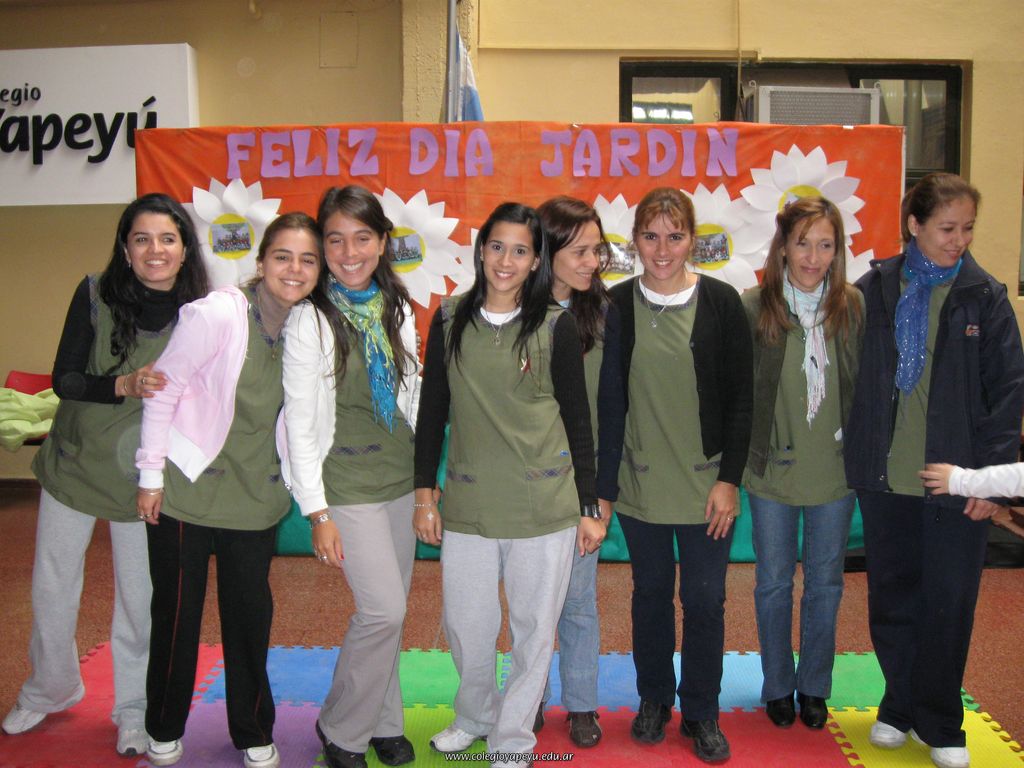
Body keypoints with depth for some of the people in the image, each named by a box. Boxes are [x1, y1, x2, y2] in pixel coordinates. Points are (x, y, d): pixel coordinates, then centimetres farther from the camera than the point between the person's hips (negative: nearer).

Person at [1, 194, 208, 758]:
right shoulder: (95, 296, -11)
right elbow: (63, 379, -13)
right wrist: (126, 385, -28)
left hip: (143, 476, -1)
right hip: (76, 463, 1)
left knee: (139, 596, 7)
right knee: (51, 587, 14)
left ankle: (134, 711, 28)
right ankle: (49, 690, 40)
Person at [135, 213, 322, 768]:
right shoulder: (218, 313, -18)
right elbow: (163, 388, -12)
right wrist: (151, 475, -10)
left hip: (255, 494, 4)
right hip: (187, 488, -4)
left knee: (251, 613, 11)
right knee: (177, 611, 10)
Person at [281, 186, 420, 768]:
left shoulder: (398, 311, 6)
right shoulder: (310, 320, -10)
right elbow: (300, 421, -9)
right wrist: (316, 511, -12)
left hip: (402, 478, 5)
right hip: (347, 480, -5)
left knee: (390, 610, 11)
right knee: (384, 610, -9)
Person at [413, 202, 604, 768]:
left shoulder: (555, 326, -2)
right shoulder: (450, 321, 3)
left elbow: (577, 420, 2)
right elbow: (432, 412, 8)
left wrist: (589, 506, 2)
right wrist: (424, 493, 5)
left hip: (544, 504, -1)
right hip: (467, 504, 2)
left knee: (534, 629, 9)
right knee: (465, 628, 10)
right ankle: (475, 716, 39)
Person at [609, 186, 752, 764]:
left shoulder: (721, 302, -4)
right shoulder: (617, 306, -1)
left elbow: (740, 399, -3)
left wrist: (729, 480, -7)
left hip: (706, 484, -1)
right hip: (641, 484, 1)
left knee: (705, 599, 6)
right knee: (651, 594, 14)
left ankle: (701, 712, 25)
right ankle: (654, 700, 34)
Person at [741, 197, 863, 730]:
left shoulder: (854, 306, -3)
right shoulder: (753, 308, -9)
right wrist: (738, 462, -5)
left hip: (836, 470, 2)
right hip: (774, 470, -1)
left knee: (825, 582, 14)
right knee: (774, 582, 12)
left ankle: (815, 687, 32)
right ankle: (778, 686, 30)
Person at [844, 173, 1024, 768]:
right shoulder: (875, 289, 2)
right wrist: (856, 452, 2)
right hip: (884, 476, 2)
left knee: (949, 603, 6)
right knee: (892, 596, 12)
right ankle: (900, 704, 31)